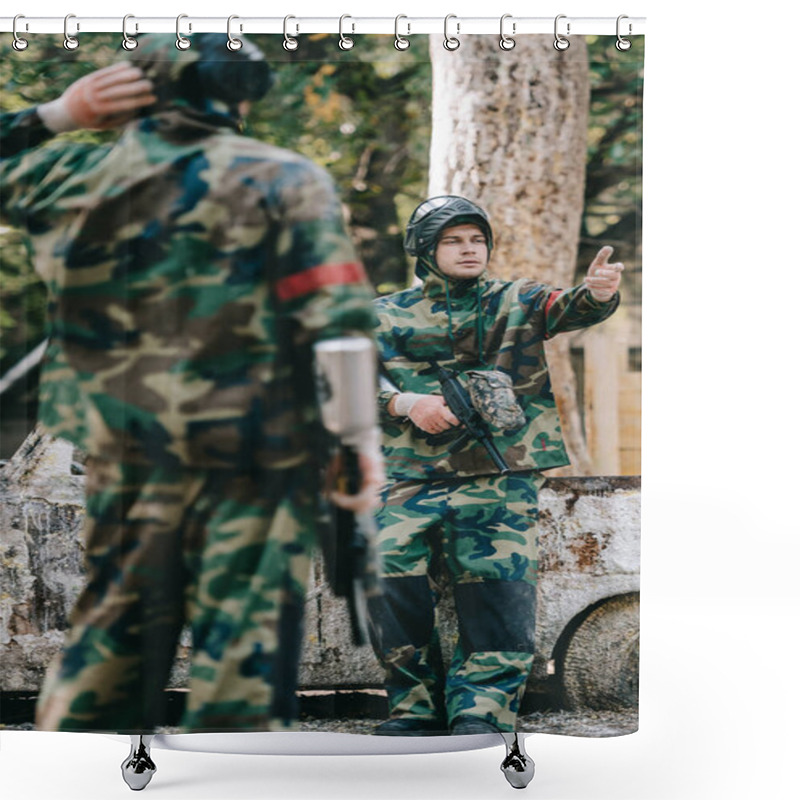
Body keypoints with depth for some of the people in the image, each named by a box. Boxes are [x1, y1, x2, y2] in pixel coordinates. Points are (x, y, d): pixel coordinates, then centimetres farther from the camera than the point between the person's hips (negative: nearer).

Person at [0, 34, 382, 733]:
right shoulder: (282, 181, -6)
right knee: (242, 661, 2)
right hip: (253, 464, -4)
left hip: (123, 468, 4)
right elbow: (335, 321, -13)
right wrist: (361, 433, -10)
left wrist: (57, 115, 12)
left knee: (100, 648, 17)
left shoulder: (76, 181, 4)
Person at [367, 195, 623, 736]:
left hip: (501, 484, -1)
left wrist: (598, 293, -32)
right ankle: (416, 708, 7)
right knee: (391, 590, -9)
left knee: (498, 599, -14)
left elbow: (572, 310, -7)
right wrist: (404, 402, -13)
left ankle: (480, 716, -7)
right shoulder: (387, 316, 15)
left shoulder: (518, 302, 12)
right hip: (412, 483, 2)